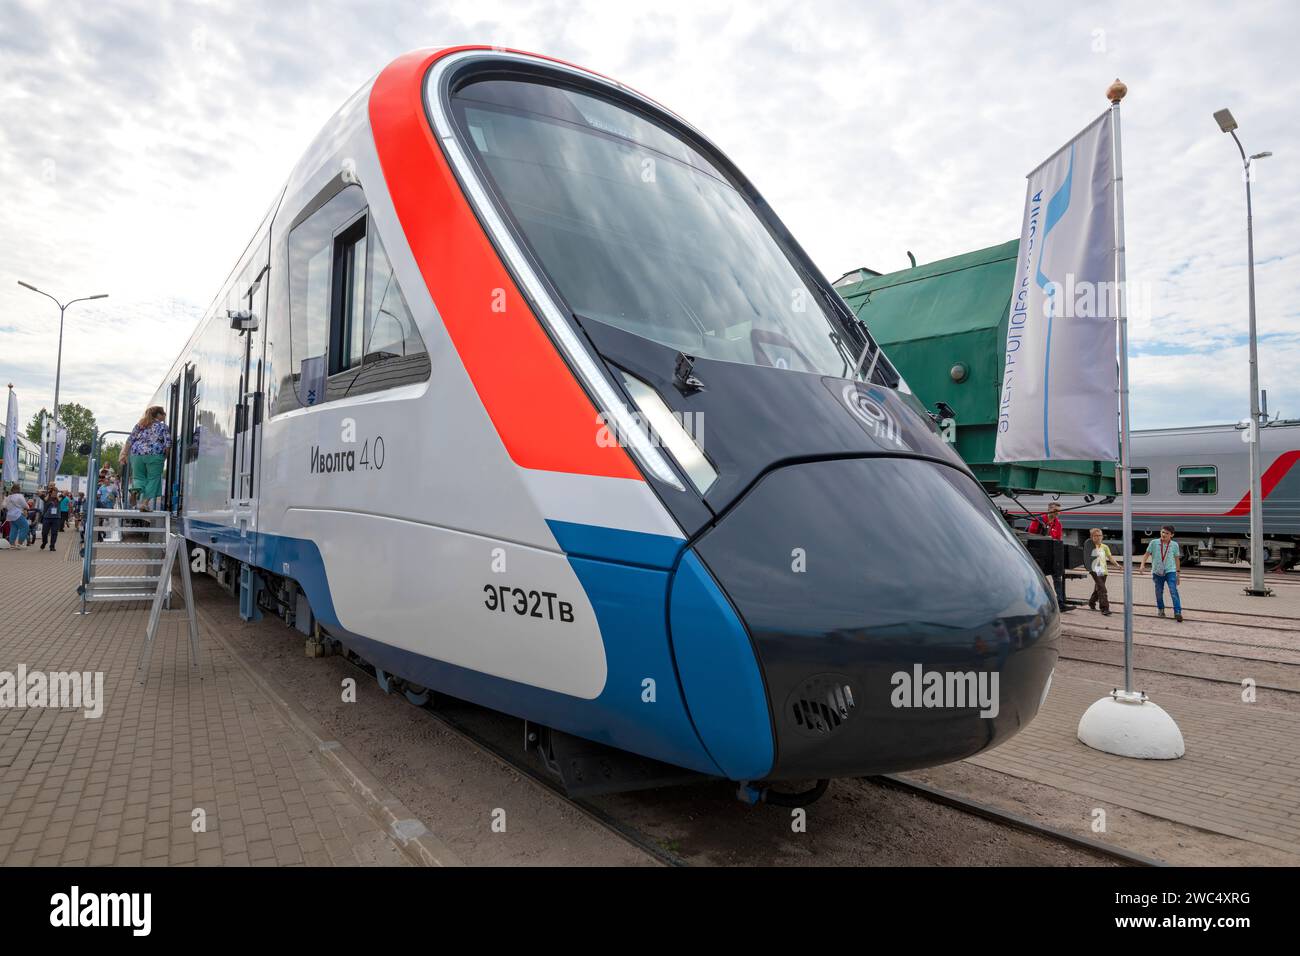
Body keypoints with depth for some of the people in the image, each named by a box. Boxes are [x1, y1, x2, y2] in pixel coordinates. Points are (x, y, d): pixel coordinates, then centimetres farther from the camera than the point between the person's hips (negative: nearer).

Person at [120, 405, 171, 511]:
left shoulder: (139, 425, 15)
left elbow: (129, 441, 12)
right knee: (153, 479, 4)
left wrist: (124, 455, 13)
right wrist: (165, 456, 10)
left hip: (137, 454, 4)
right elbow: (168, 443, -3)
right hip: (155, 455, -4)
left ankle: (136, 490, -15)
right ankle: (145, 502, -3)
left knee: (139, 477, 17)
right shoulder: (162, 426, 4)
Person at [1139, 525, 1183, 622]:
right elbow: (1147, 554, 1)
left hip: (1170, 571, -1)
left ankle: (1178, 612, -15)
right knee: (1159, 592, 12)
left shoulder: (1174, 545, 0)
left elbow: (1177, 559, 9)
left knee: (1174, 591, -15)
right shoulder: (1154, 542, -4)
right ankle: (1160, 609, 33)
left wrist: (1178, 572, 12)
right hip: (1157, 572, 1)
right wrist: (1143, 565, -14)